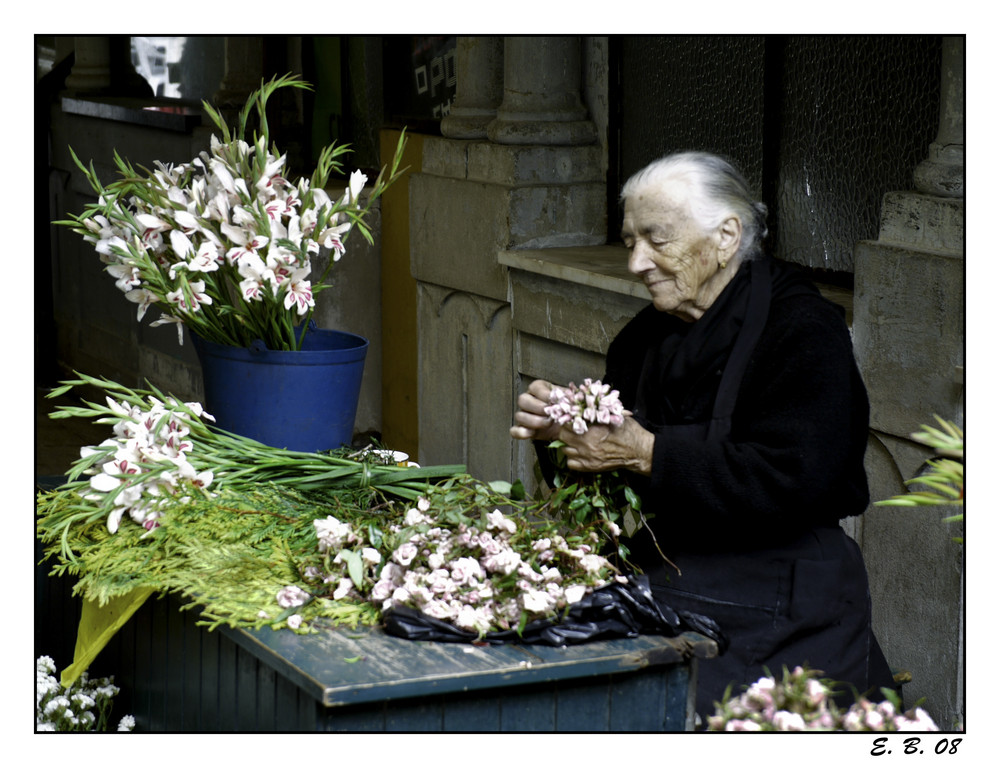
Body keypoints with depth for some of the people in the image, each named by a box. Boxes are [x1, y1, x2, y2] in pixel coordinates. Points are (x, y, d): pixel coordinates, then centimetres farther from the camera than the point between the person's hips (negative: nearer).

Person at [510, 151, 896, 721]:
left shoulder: (802, 329, -10)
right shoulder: (648, 336, 14)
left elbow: (795, 479, -22)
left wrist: (648, 454, -22)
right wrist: (555, 431, -3)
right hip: (658, 587, 7)